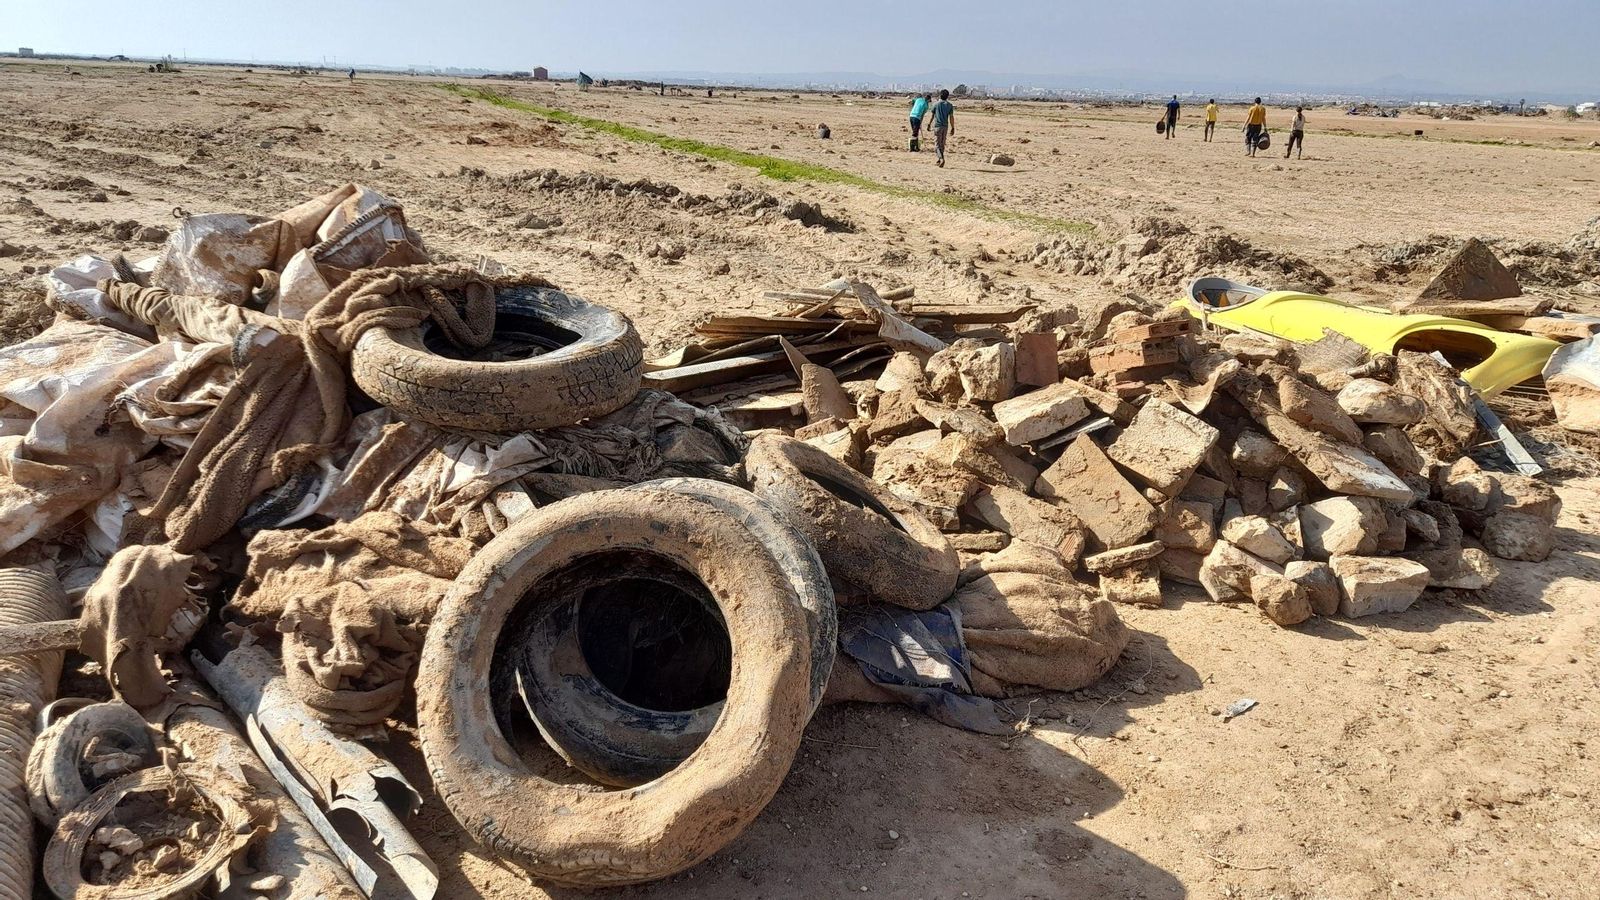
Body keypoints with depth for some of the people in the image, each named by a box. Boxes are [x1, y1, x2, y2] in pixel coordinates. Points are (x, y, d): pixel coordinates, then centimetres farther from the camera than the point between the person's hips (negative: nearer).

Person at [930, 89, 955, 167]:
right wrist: (953, 128, 7)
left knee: (937, 144, -4)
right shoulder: (949, 105, 4)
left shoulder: (936, 104, -3)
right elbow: (951, 117, 2)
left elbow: (932, 116, 2)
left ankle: (941, 159, -23)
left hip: (937, 126, -3)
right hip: (945, 126, 3)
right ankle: (938, 160, 22)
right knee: (942, 144, 14)